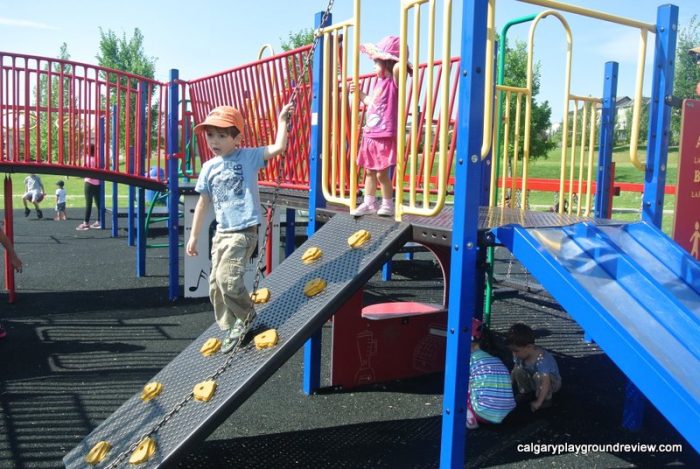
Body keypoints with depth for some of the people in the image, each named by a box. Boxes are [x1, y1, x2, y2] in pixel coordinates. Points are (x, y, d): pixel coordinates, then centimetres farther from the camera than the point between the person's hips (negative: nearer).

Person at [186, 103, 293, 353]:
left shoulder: (248, 156, -4)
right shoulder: (209, 167, 8)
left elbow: (278, 147, -16)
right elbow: (203, 203, 14)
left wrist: (282, 119, -11)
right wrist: (193, 236, 15)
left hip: (243, 232, -6)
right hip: (221, 232, 6)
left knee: (228, 278, -16)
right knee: (216, 284, 8)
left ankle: (246, 318, 10)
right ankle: (230, 329, 23)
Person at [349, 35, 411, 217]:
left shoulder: (393, 81, -11)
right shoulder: (378, 81, 15)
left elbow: (398, 67, -34)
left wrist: (397, 61, -15)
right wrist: (359, 93, 22)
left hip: (384, 136, -9)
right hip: (370, 134, 9)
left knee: (382, 173, -3)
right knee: (370, 171, 14)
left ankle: (388, 205, 10)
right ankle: (369, 203, 23)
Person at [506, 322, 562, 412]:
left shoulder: (541, 359, -38)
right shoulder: (519, 354, -16)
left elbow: (546, 383, -42)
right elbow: (514, 373, -3)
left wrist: (538, 402, -43)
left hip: (552, 382, -6)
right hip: (534, 382, 6)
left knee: (538, 375, -35)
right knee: (518, 370, -17)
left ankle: (546, 399, -11)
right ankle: (527, 393, 6)